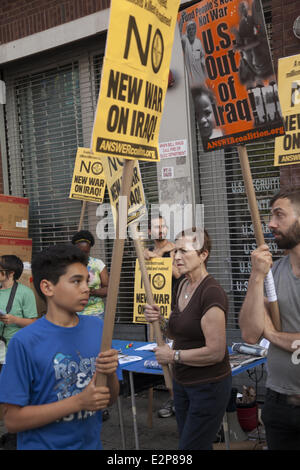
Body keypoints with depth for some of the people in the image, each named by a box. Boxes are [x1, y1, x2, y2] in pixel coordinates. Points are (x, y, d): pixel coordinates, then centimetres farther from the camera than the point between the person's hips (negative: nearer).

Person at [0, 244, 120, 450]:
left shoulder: (98, 328, -6)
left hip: (91, 442, 4)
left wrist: (111, 374, -20)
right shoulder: (24, 342, -19)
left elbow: (110, 399, 1)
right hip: (43, 444, -4)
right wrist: (78, 402, -24)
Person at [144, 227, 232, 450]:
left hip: (209, 385, -8)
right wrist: (160, 318, -2)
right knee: (196, 444, 20)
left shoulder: (212, 292, -23)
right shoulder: (182, 286, 4)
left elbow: (215, 352, -25)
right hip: (182, 382, 8)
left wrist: (174, 355, -15)